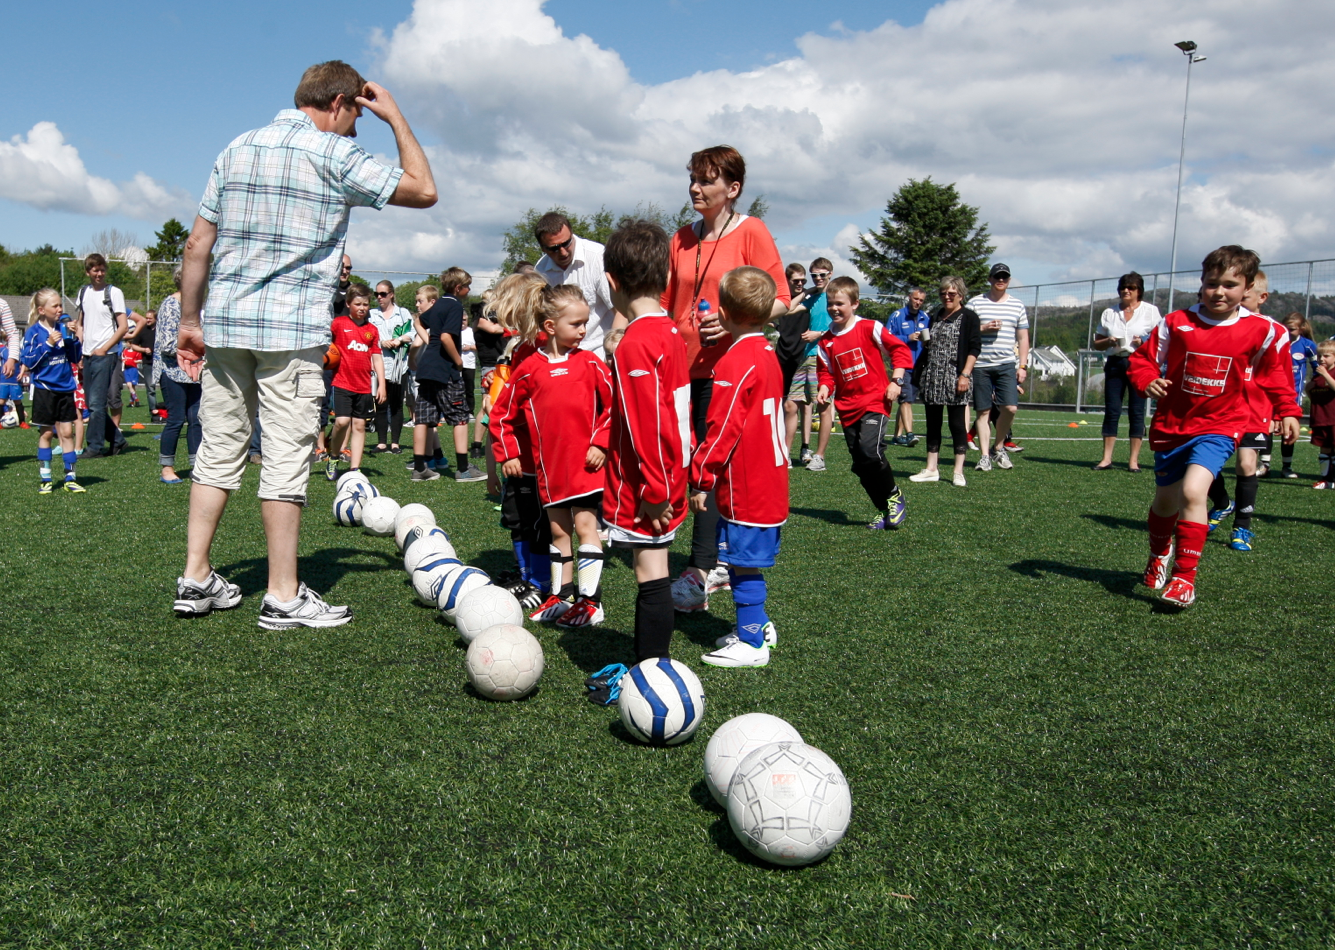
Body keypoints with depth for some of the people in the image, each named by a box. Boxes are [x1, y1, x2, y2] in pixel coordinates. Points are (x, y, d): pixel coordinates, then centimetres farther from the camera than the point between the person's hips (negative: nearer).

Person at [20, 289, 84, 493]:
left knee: (67, 432, 4)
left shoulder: (63, 328, 4)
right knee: (46, 433, 5)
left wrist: (74, 338, -7)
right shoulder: (34, 332, -6)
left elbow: (74, 358, 7)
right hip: (45, 389, -3)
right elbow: (28, 361, -12)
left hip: (65, 387, 3)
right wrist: (48, 344, -19)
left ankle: (70, 478, 10)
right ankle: (44, 479, 14)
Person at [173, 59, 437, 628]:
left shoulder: (237, 149, 14)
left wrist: (189, 321, 18)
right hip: (292, 329, -6)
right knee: (286, 457, -2)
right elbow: (424, 191, 2)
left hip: (225, 323, 6)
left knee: (218, 449, 12)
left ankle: (196, 580, 17)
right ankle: (283, 597, 3)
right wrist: (395, 117, 11)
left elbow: (197, 244, 13)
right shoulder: (335, 155, -4)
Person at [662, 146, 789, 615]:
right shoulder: (682, 238, 15)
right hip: (684, 365, 6)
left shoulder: (751, 232, -1)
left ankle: (699, 572, -8)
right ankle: (717, 563, 19)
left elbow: (780, 300, -5)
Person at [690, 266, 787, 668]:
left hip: (744, 485, -9)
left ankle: (751, 643, 4)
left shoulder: (734, 364, -18)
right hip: (769, 480, 9)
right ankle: (758, 625, 29)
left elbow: (723, 428, -20)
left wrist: (702, 477, -13)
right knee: (747, 560, 19)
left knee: (744, 563, -2)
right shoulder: (767, 354, 12)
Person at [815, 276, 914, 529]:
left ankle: (894, 497, -1)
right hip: (847, 407, 5)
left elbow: (899, 349, -1)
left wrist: (896, 381, -8)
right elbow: (826, 372, 13)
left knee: (869, 451, -25)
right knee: (860, 466, 5)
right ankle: (885, 510, 20)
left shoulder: (870, 328, -5)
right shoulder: (826, 341, 7)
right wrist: (824, 389, -7)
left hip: (875, 402, -5)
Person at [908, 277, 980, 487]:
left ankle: (958, 472, 3)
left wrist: (965, 375, -16)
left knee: (956, 424, -2)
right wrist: (922, 340, 4)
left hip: (954, 378, -6)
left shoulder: (968, 317, -1)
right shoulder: (935, 317, 18)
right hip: (931, 379, 6)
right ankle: (931, 470, 12)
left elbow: (974, 348, -7)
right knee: (932, 424, 7)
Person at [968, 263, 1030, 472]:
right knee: (983, 411, 0)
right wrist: (983, 328, -13)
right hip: (980, 365, -1)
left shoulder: (1017, 306, 12)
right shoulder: (976, 303, 5)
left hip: (1007, 365, 2)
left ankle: (998, 447, 12)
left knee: (1010, 407, -10)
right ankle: (985, 456, 6)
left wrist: (1023, 365, 5)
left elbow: (1023, 338, 14)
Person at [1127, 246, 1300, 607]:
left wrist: (1287, 411, 6)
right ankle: (1159, 555, 47)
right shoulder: (1176, 324, -7)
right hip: (1171, 425, 2)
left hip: (1218, 426, -2)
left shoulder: (1262, 331, -6)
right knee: (1165, 501, 15)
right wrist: (1148, 380, -20)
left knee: (1193, 491, -25)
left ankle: (1184, 577, -14)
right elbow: (1143, 359, -1)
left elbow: (1277, 373, 10)